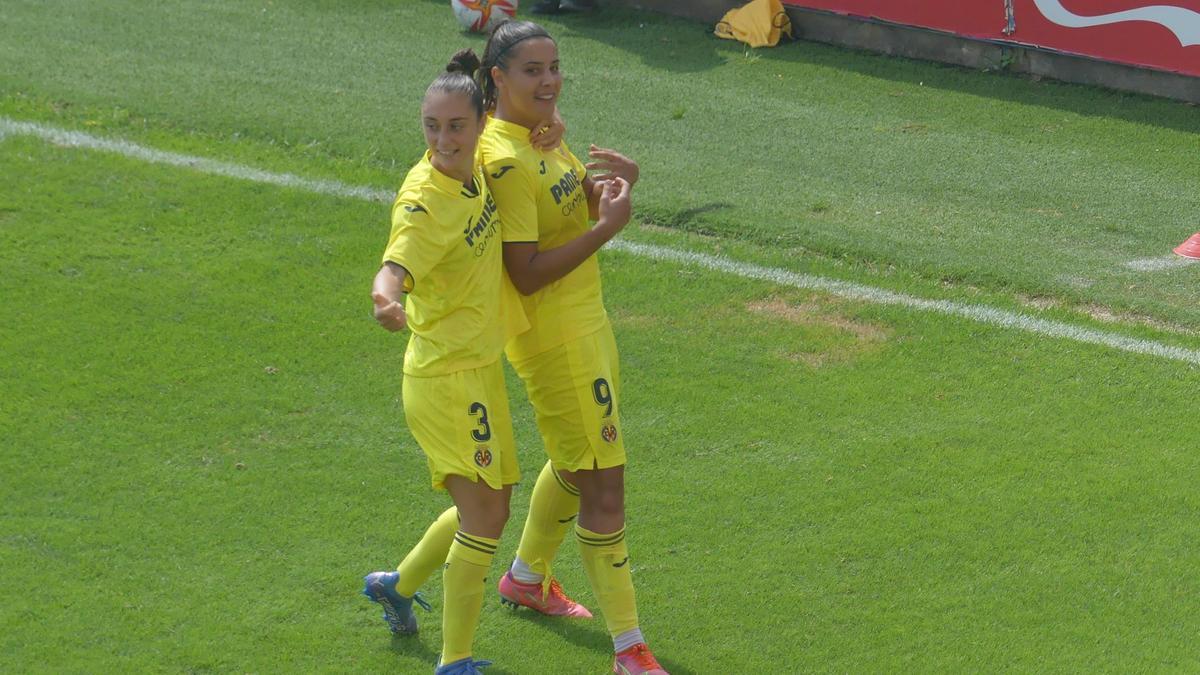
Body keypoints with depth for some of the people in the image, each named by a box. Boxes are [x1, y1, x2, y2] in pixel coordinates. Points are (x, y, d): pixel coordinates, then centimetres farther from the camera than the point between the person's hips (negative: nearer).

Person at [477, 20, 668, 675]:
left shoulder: (545, 135, 5)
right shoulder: (504, 160, -24)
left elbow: (581, 199, 18)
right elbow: (526, 273, -26)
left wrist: (617, 183, -4)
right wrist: (606, 227, -25)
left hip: (586, 320, 10)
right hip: (552, 340, -10)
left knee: (575, 464, 27)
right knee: (602, 490, -6)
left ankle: (526, 577, 50)